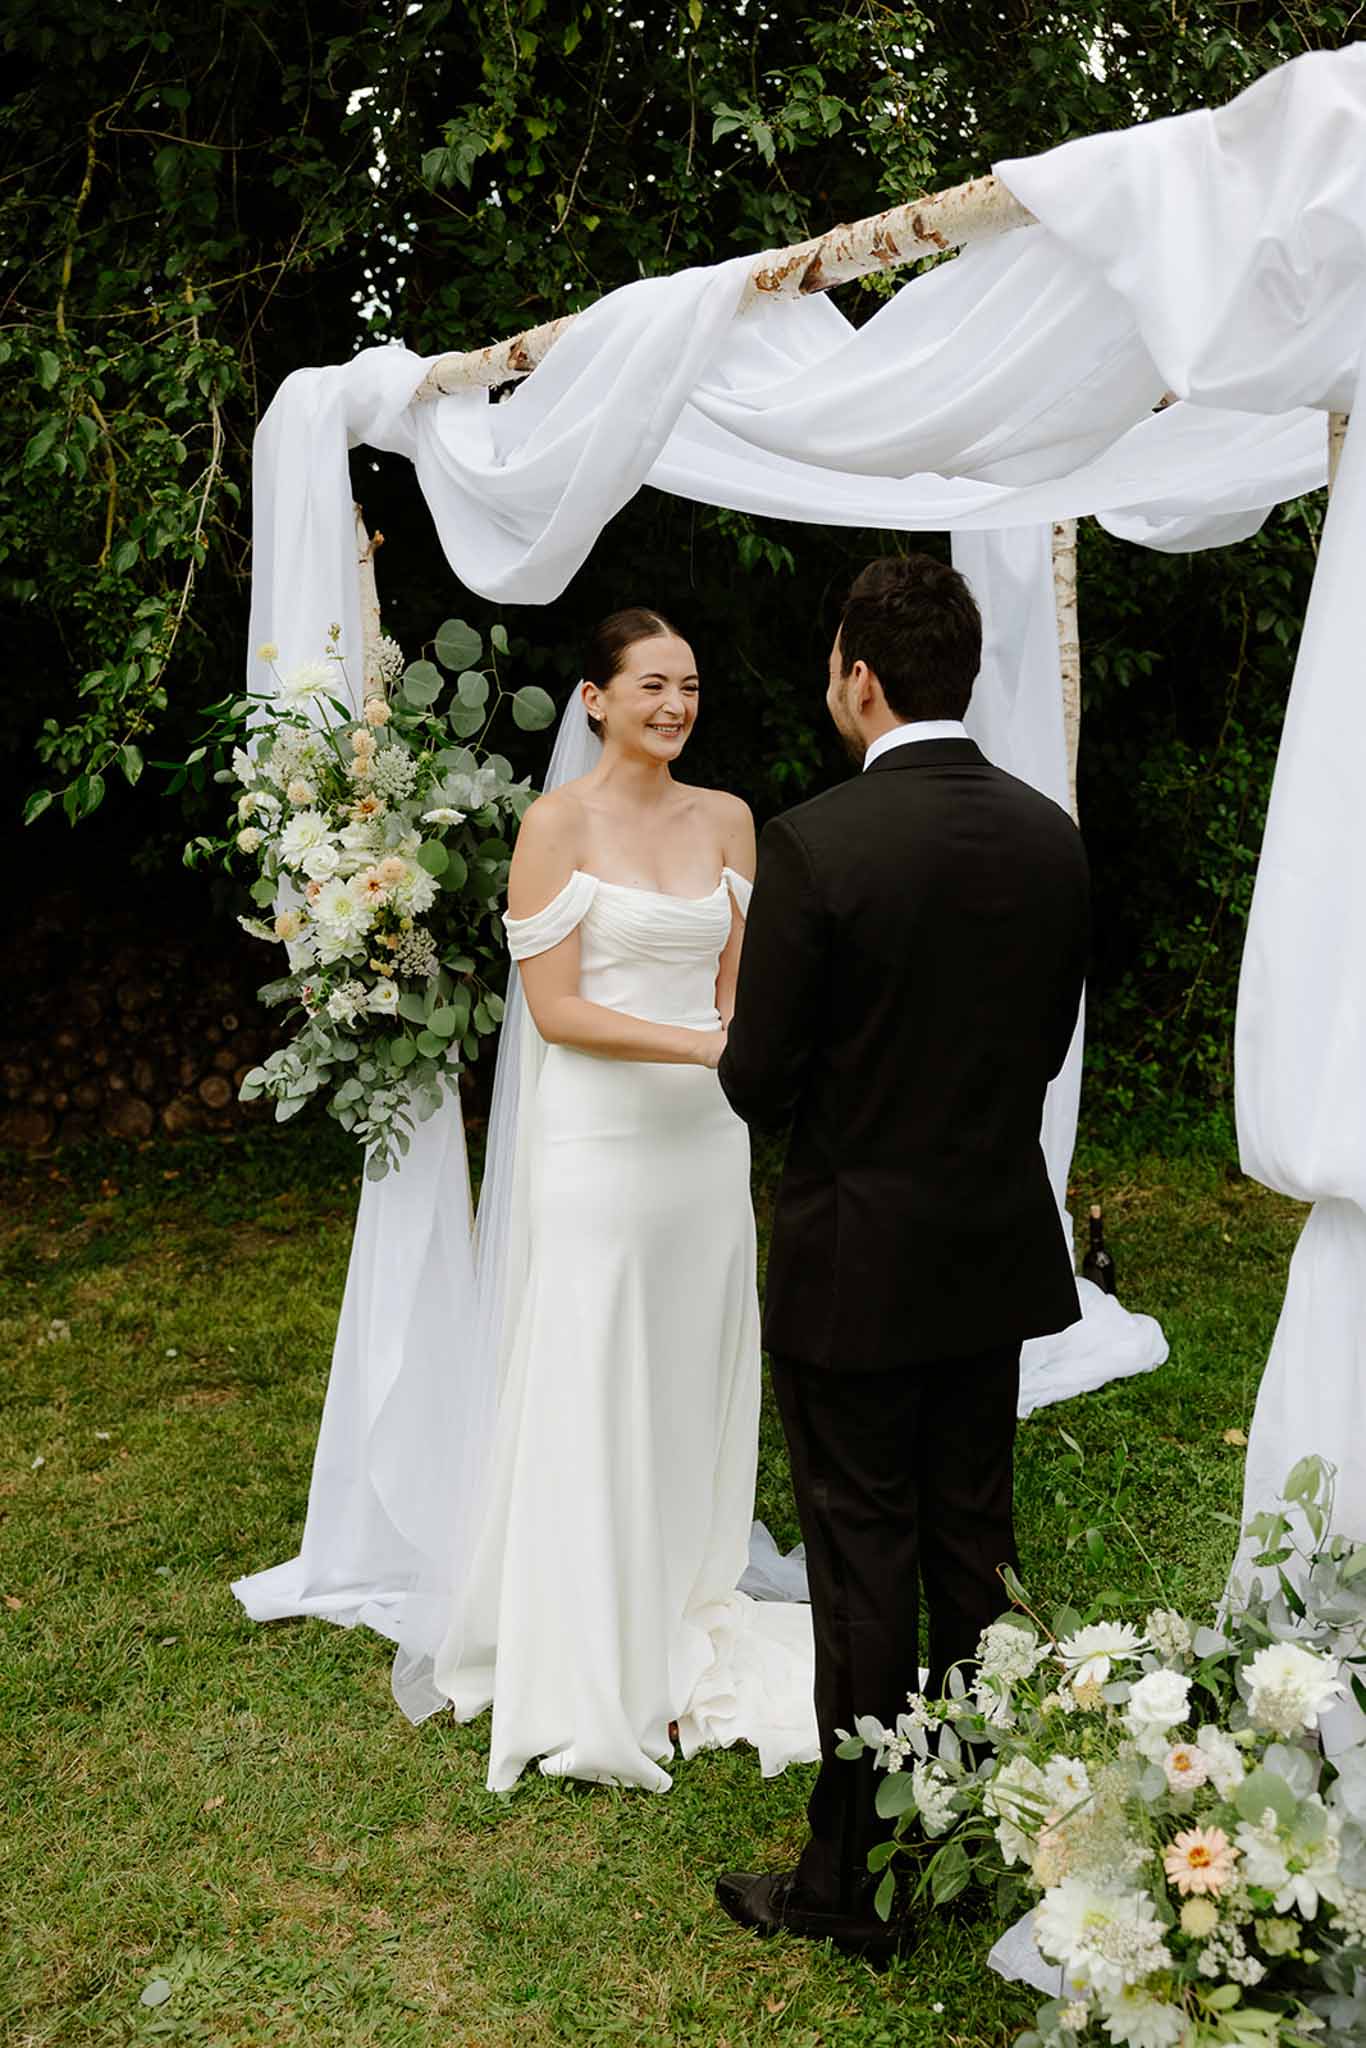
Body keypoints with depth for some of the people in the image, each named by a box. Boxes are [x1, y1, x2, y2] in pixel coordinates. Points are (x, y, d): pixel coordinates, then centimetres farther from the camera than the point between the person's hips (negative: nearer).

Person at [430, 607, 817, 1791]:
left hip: (705, 1136, 5)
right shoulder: (560, 825, -7)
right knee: (593, 1399, 3)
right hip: (597, 1141, -5)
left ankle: (678, 1631, 30)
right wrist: (699, 1045, -20)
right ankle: (595, 1683, 18)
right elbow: (554, 1008, -11)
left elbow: (740, 983, 14)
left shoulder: (728, 820, 8)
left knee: (696, 1384, 12)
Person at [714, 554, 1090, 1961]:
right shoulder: (1052, 837, -1)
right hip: (1000, 1255, 6)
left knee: (864, 1576, 7)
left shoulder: (815, 844, -19)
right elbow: (1046, 1043, 8)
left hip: (857, 1265, -6)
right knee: (974, 1554, 19)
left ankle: (852, 1884, 22)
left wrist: (782, 1066, 7)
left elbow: (757, 1081, -15)